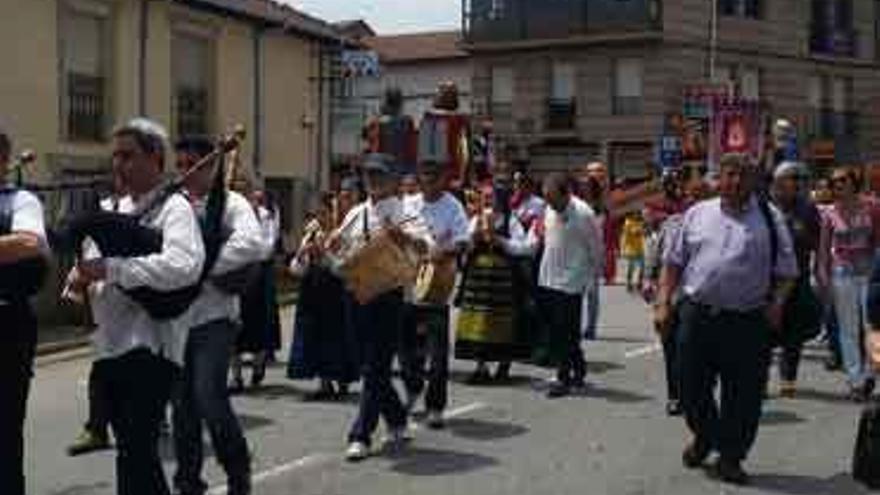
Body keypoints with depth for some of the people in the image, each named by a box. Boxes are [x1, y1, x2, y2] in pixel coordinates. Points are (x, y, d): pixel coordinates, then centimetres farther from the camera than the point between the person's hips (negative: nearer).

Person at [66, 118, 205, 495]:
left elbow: (184, 267, -26)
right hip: (114, 343, 8)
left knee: (135, 453, -10)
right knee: (133, 448, 17)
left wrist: (110, 268, -27)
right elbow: (101, 259, 23)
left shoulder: (174, 208, -8)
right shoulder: (120, 207, 17)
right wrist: (83, 276, -2)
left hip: (150, 345, -8)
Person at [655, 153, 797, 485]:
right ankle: (704, 437, 38)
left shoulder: (769, 219, 5)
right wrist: (663, 302, 3)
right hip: (696, 316, 2)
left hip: (747, 322, -1)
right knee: (691, 387, 10)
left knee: (743, 394, 4)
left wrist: (777, 302, -11)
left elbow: (786, 271, 5)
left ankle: (730, 458, 24)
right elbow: (673, 262, 11)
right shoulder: (697, 214, 9)